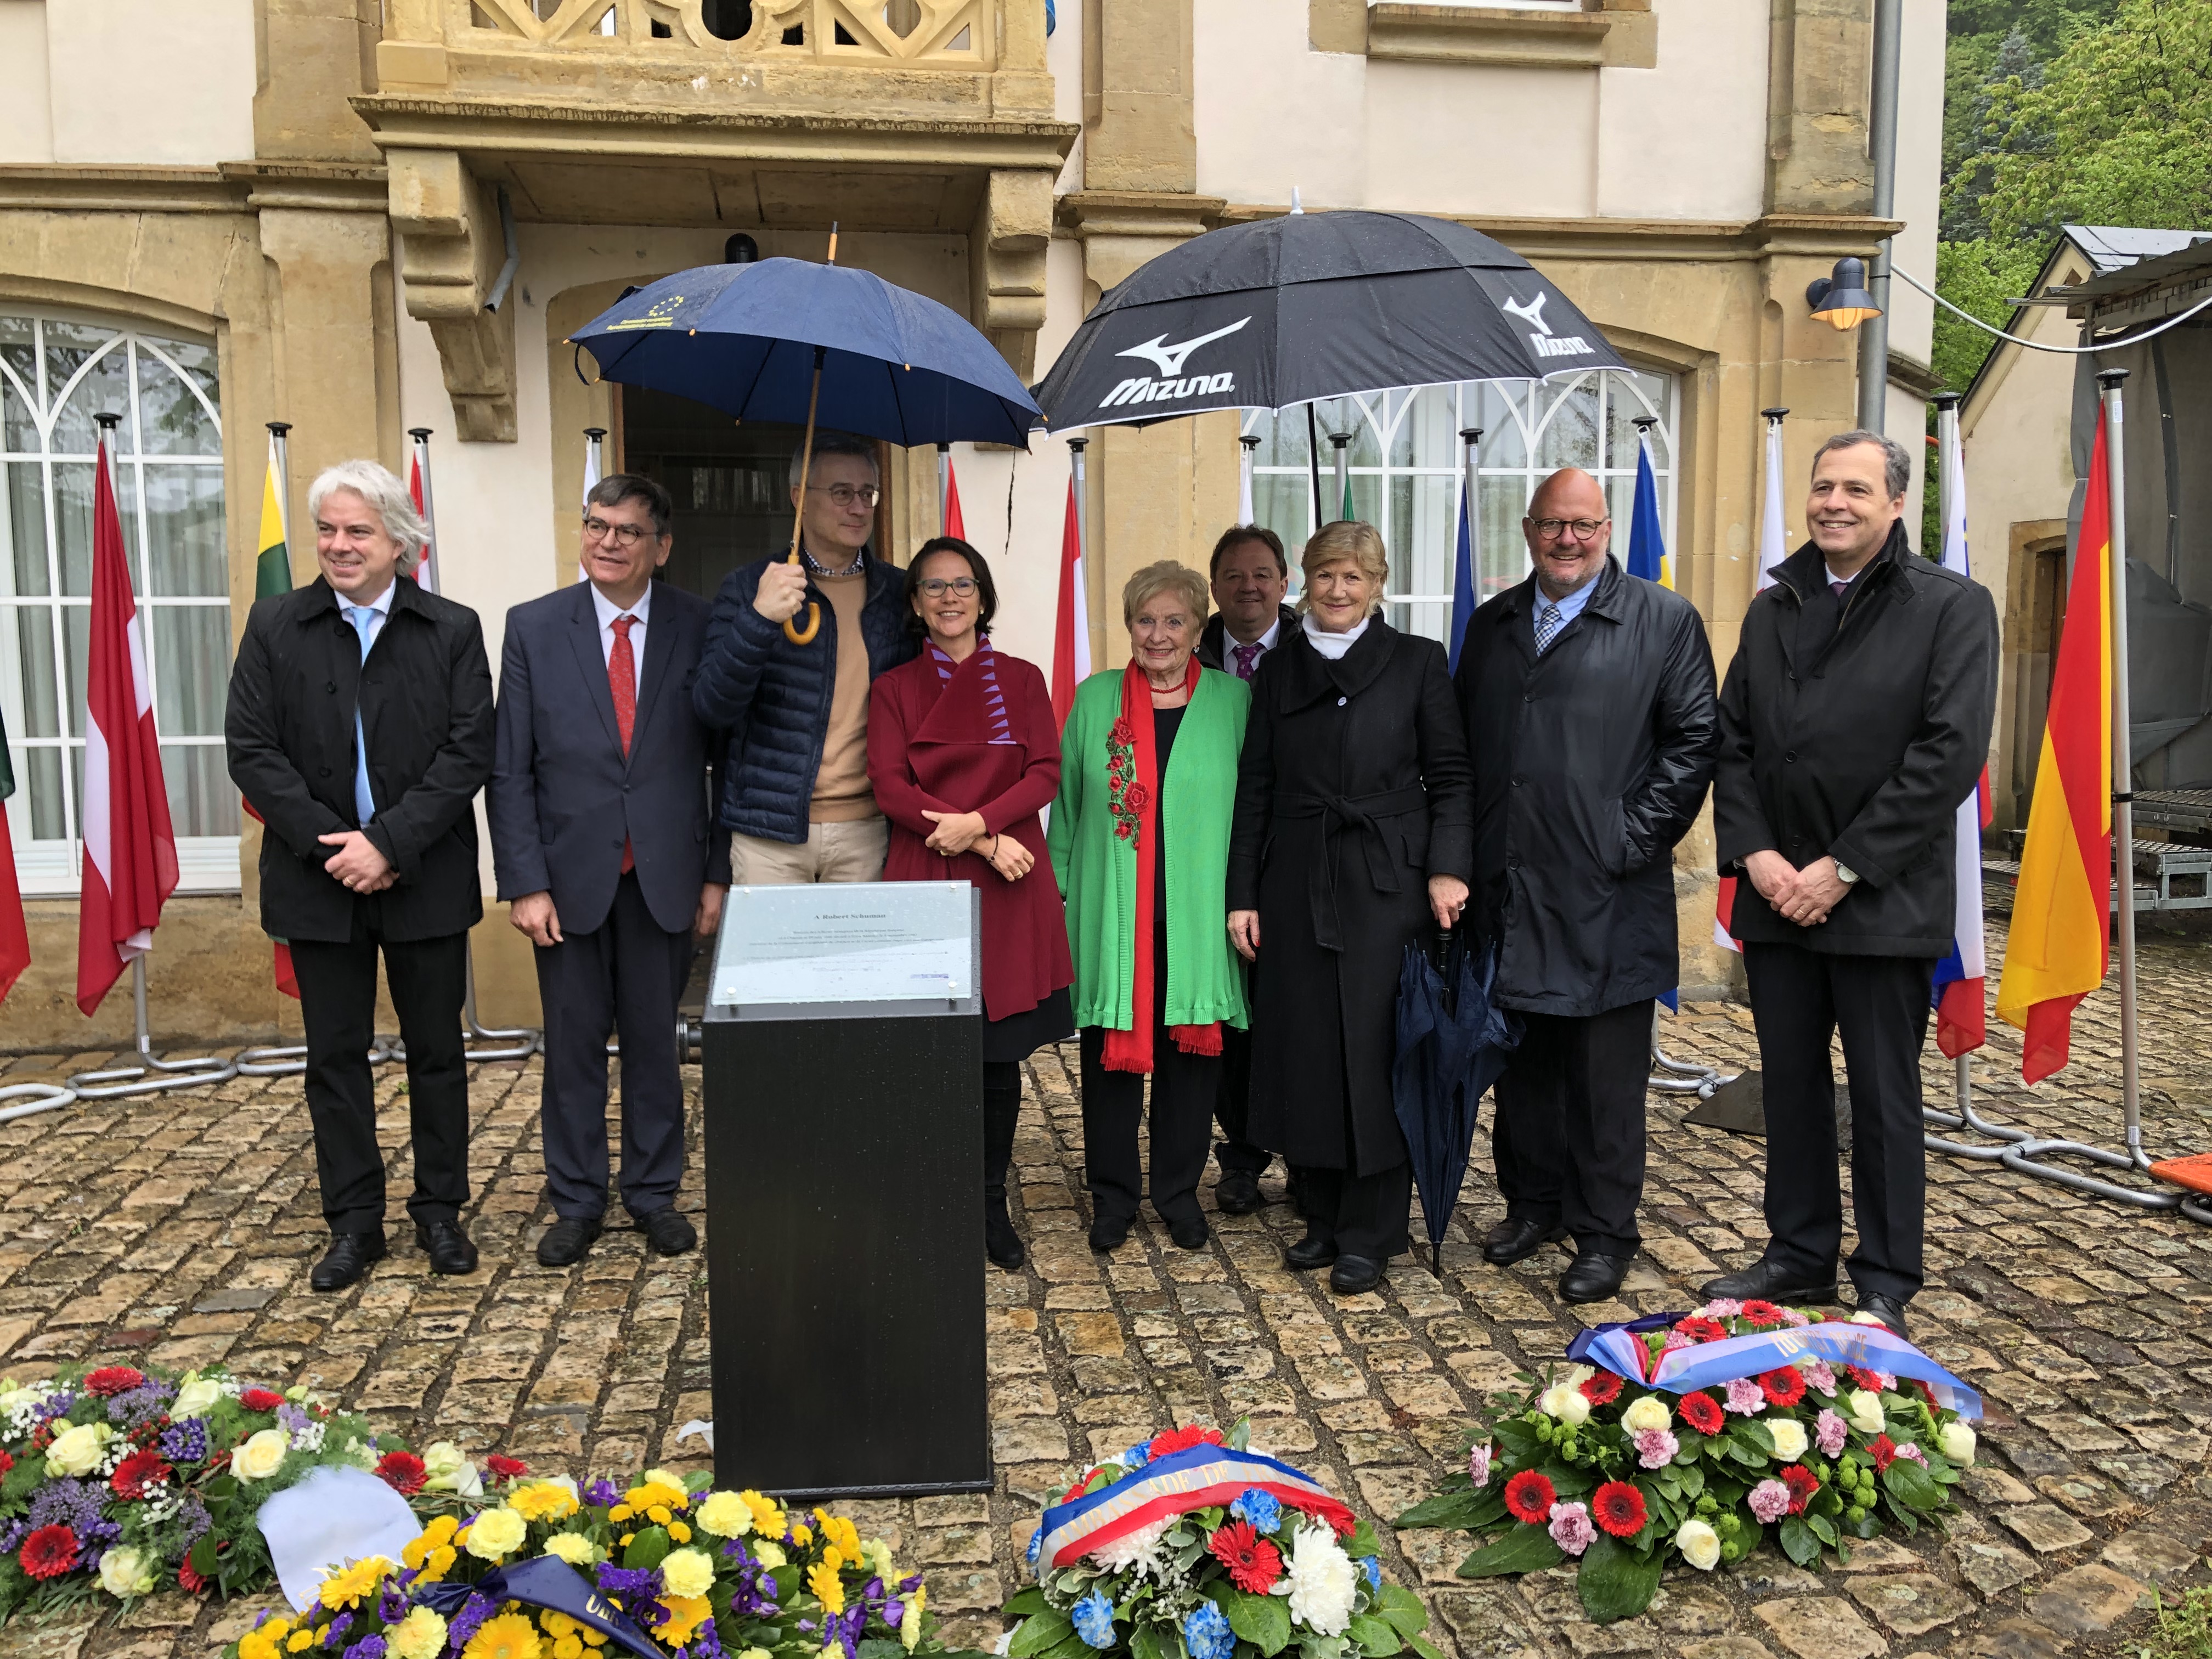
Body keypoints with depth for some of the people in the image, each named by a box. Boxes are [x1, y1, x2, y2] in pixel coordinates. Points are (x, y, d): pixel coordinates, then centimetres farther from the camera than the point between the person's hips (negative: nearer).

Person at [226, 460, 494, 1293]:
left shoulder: (453, 630, -1)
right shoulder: (275, 625, 3)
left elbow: (467, 754, -8)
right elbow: (252, 752, -3)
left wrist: (389, 842, -17)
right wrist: (331, 843, -13)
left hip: (425, 880, -1)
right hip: (319, 880, 1)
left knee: (436, 1051, 9)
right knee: (335, 1057, 9)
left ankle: (440, 1210, 24)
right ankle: (354, 1222, 22)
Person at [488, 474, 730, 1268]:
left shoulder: (699, 628, -1)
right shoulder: (533, 627, 0)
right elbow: (509, 770, -1)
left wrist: (718, 873, -2)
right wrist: (525, 883, -7)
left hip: (666, 875, 0)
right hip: (571, 873, 0)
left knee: (655, 1039, 10)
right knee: (573, 1044, 9)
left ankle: (655, 1194, 25)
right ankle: (576, 1202, 24)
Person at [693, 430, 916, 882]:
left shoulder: (899, 591, 8)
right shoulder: (749, 587, 1)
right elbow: (712, 709, -7)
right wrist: (759, 618, -22)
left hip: (867, 828, 2)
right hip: (771, 829, -2)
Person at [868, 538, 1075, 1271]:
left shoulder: (1021, 680, 10)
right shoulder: (893, 688, 7)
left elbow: (1046, 773, 1)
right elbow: (889, 787, -3)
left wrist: (977, 821, -16)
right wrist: (987, 844, -12)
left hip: (1009, 887, 1)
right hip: (924, 882, -1)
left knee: (999, 1053, 5)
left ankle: (991, 1204, 19)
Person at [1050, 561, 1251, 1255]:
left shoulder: (1235, 701, 3)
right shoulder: (1094, 700, 6)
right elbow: (1066, 805, 9)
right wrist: (1061, 887, 6)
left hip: (1199, 912, 0)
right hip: (1111, 911, 0)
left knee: (1191, 1047, 8)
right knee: (1112, 1047, 6)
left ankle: (1179, 1190, 26)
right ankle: (1113, 1193, 22)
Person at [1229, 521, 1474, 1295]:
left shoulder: (1417, 662, 3)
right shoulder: (1278, 671, 10)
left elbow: (1450, 777, 1)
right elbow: (1255, 789, 8)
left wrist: (1448, 869, -12)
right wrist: (1242, 896, 3)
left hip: (1387, 883, -3)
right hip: (1297, 885, 3)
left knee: (1376, 1052, 0)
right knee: (1304, 1051, 6)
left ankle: (1370, 1232, 13)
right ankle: (1323, 1217, 21)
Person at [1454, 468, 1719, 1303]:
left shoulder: (1665, 621, 0)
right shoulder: (1491, 625, 14)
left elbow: (1695, 738, -3)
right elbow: (1462, 743, 16)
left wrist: (1637, 837, -10)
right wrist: (1464, 854, 7)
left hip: (1606, 897, -4)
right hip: (1506, 891, 4)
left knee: (1606, 1076, 4)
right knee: (1521, 1062, 15)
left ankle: (1605, 1235, 18)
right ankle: (1532, 1202, 32)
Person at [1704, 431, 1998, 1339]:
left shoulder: (1952, 607, -4)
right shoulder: (1772, 609, 13)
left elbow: (1949, 754, -13)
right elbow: (1732, 743, 10)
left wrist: (1842, 869, -15)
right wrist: (1755, 853, -5)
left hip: (1883, 904, -5)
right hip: (1776, 895, 5)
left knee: (1884, 1098, 5)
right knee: (1791, 1086, 13)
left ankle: (1886, 1284, 19)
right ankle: (1799, 1255, 28)